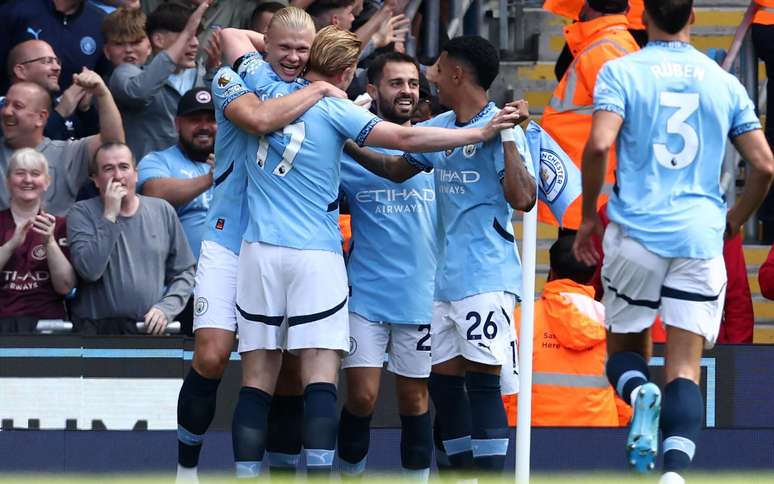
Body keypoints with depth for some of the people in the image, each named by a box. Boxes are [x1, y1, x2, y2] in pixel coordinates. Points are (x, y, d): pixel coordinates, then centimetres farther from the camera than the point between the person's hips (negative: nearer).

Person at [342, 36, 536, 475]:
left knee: (482, 381, -12)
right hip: (447, 280, 8)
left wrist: (507, 139, -24)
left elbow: (523, 199, -18)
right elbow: (397, 168, 27)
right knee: (444, 381, 10)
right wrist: (347, 145, 18)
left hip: (487, 278, -8)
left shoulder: (501, 129, -10)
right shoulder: (439, 127, 13)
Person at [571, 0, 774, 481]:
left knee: (625, 346, 17)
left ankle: (639, 393, -17)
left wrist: (589, 215, 0)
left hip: (636, 232, -1)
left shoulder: (621, 72, 0)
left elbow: (599, 145, -14)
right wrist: (732, 224, 21)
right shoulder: (724, 82, 8)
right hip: (701, 238, 1)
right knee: (685, 369, 1)